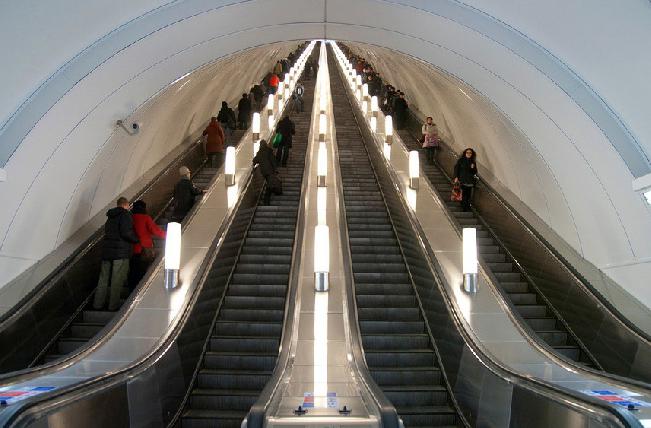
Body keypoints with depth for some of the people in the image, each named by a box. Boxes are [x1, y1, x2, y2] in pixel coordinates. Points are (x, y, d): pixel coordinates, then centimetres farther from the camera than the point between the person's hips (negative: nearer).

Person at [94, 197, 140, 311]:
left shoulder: (110, 217, 18)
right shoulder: (125, 214, -7)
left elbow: (107, 232, 18)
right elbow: (126, 232, -19)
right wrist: (136, 240, -5)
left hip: (107, 251, 8)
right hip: (121, 251, -7)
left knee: (103, 278, 12)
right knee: (117, 280, -2)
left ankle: (98, 304, 16)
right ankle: (113, 305, 1)